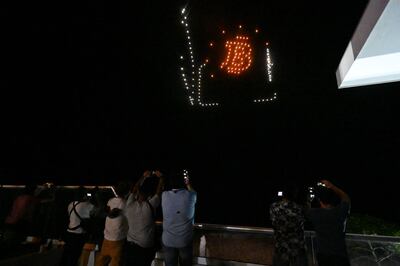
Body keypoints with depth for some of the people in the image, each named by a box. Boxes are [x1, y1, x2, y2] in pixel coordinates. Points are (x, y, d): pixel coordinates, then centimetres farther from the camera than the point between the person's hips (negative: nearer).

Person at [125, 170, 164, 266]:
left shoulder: (130, 204, -12)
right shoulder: (149, 206, -23)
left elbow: (134, 190, 4)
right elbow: (159, 192, -11)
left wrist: (143, 177, 12)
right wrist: (160, 177, 2)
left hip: (130, 246, 4)